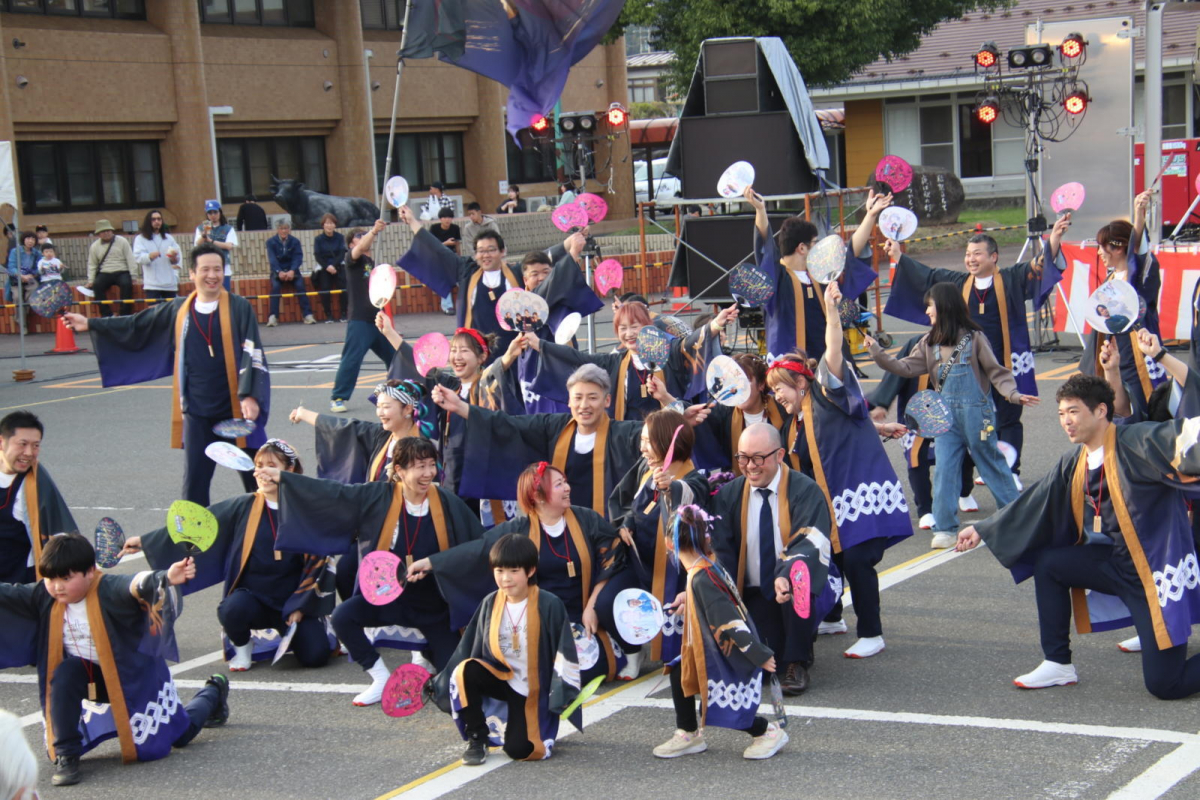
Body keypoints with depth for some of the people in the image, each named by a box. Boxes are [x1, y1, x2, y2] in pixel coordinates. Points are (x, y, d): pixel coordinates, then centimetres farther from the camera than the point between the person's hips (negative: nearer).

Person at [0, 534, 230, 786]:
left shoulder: (111, 591, -31)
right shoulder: (44, 597, -13)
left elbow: (140, 585, -50)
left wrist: (167, 578, -72)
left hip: (134, 674, -4)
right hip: (92, 676, 4)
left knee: (179, 734, 4)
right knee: (64, 676, -29)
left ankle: (213, 693, 37)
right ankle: (66, 756, -18)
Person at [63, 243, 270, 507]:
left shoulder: (239, 308, -5)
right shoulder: (178, 310, 8)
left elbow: (252, 354, -11)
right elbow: (136, 326, 18)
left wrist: (249, 396, -22)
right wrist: (90, 324, 19)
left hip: (236, 407, -3)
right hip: (197, 410, 3)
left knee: (256, 479, 3)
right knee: (194, 483, 5)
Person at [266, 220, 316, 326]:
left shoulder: (295, 241, 4)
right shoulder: (271, 242, 1)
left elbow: (298, 258, -7)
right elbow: (272, 259, -10)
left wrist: (292, 271, -26)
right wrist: (279, 272, -28)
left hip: (292, 271, 1)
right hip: (277, 271, -1)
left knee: (300, 285, -26)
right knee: (275, 286, -29)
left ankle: (308, 315, -25)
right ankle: (273, 317, -31)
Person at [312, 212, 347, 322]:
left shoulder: (340, 237, 3)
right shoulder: (318, 239, 2)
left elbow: (342, 253, -2)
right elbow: (317, 256, -3)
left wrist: (334, 266, -17)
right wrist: (327, 267, -17)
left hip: (338, 265, 0)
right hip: (324, 267, 0)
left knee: (343, 286, -20)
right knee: (325, 289, -20)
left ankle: (343, 313, -10)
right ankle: (328, 315, -12)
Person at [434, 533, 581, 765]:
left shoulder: (550, 605, -15)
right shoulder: (490, 604, -4)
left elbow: (564, 654, -12)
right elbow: (472, 650, 2)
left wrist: (562, 694, -17)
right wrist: (441, 684, -1)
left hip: (534, 690, -3)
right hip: (501, 679, 3)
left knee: (518, 749, -20)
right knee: (466, 669, -28)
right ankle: (477, 738, -11)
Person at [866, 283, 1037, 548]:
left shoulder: (973, 337, -7)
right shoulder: (930, 342, 8)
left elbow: (995, 371, -6)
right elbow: (906, 368, 4)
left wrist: (1012, 394, -19)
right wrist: (878, 352, -5)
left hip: (976, 410, -4)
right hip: (946, 414, 4)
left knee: (991, 462, 7)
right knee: (944, 468, 0)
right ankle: (945, 528, 5)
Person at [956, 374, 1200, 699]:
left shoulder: (1136, 443, -18)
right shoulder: (1075, 464, 6)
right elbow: (1033, 503, 16)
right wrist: (982, 529, 21)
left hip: (1158, 568, -8)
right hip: (1116, 562, 8)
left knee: (1164, 684, -11)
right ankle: (1058, 664, 12)